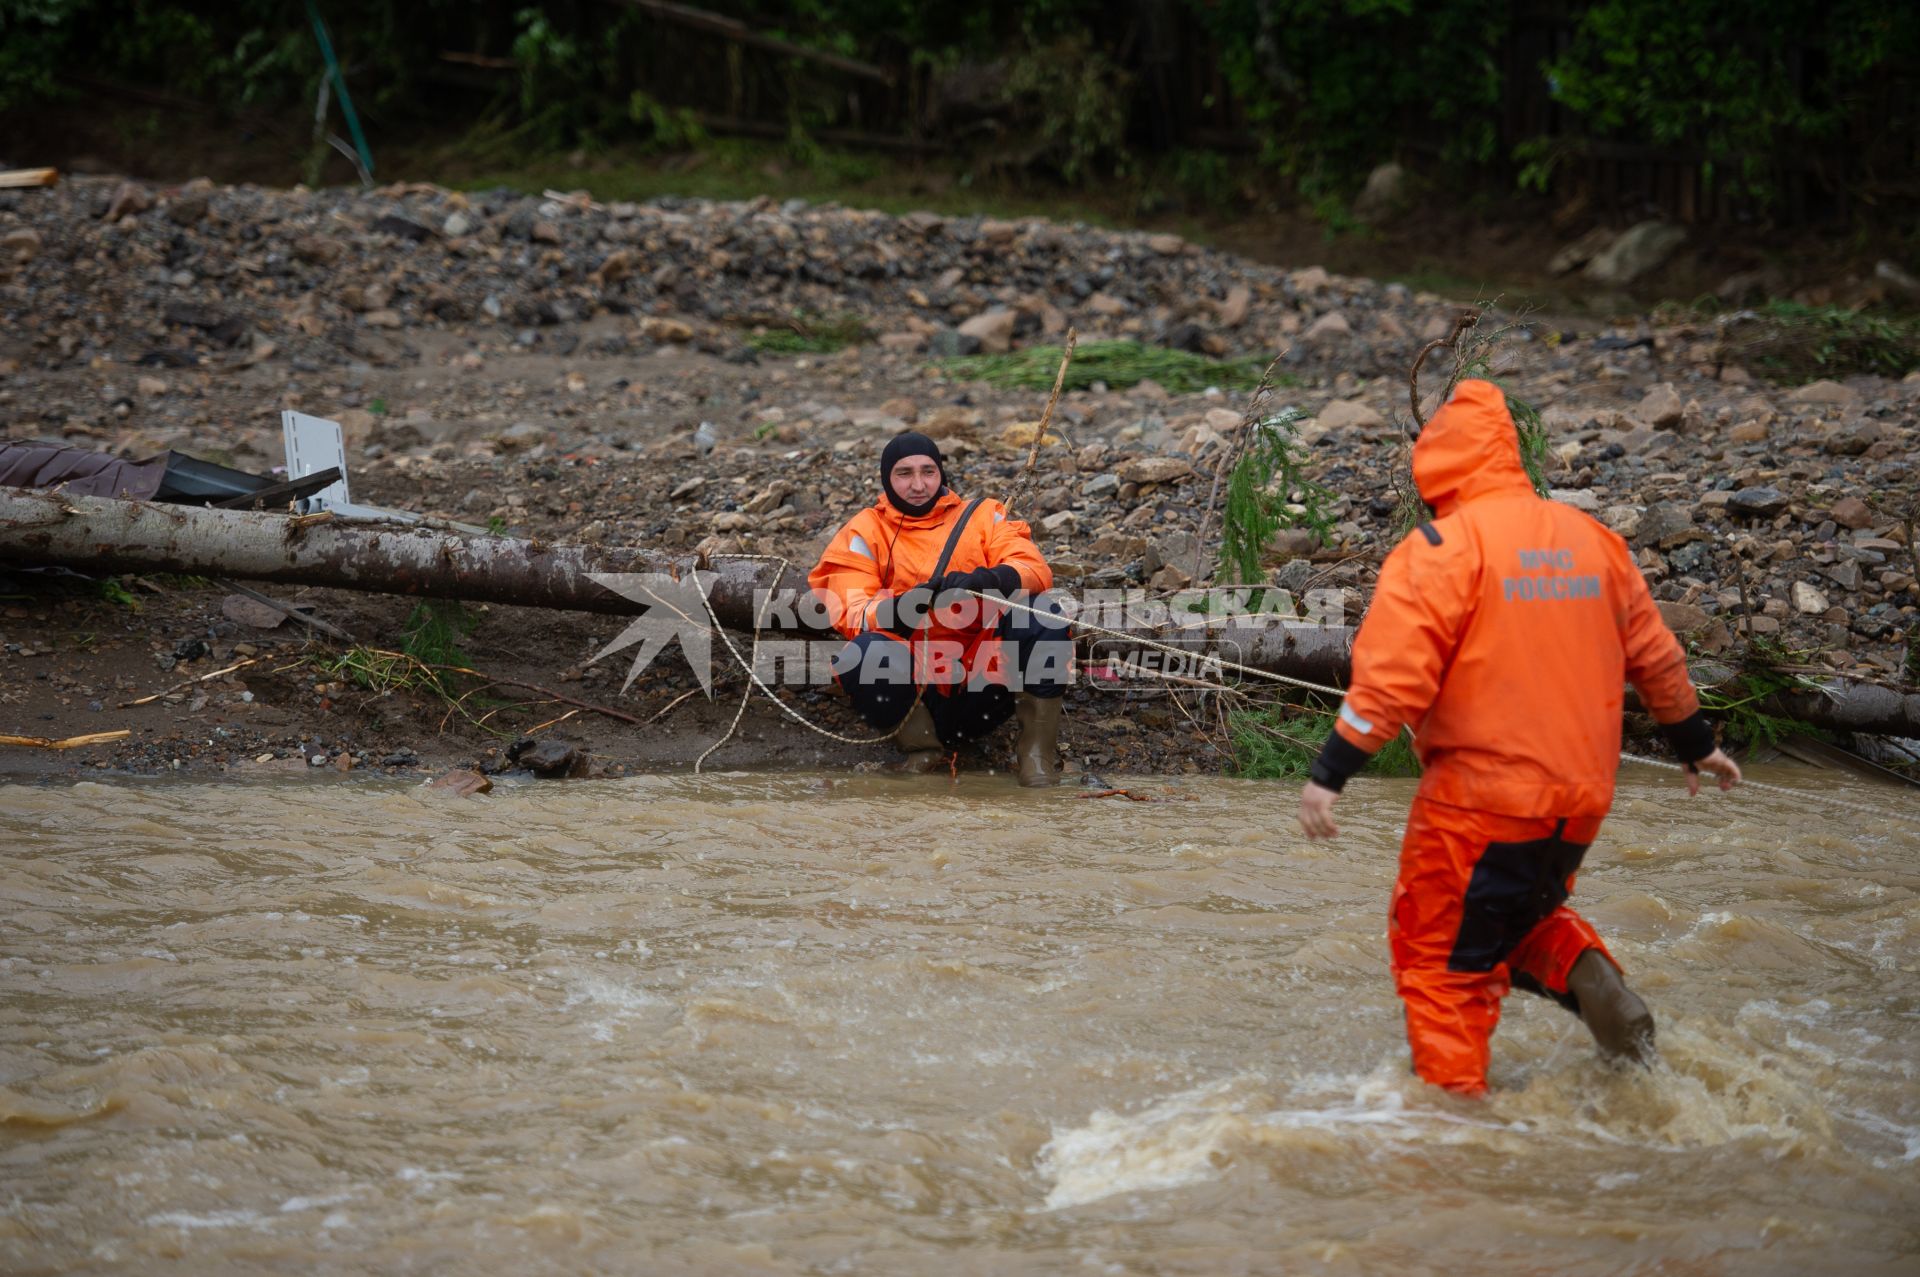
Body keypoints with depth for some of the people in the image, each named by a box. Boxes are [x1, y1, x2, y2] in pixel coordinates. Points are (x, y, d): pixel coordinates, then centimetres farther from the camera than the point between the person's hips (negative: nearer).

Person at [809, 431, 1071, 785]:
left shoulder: (982, 516, 12)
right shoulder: (864, 533, 8)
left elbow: (1035, 570, -5)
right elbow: (849, 613, -8)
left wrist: (989, 580, -28)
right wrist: (898, 610, -30)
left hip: (985, 682, 1)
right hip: (917, 690, -1)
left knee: (1041, 619, -24)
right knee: (865, 654, -32)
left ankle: (1037, 751, -8)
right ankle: (923, 744, -4)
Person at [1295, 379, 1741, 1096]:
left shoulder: (1442, 548, -11)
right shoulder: (1590, 539, 9)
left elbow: (1392, 675, -19)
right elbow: (1653, 654, 17)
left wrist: (1331, 774, -17)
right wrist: (1696, 744, 30)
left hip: (1479, 799, -6)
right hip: (1580, 796, 6)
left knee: (1440, 959, 6)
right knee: (1520, 916, 27)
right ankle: (1582, 972, 1)